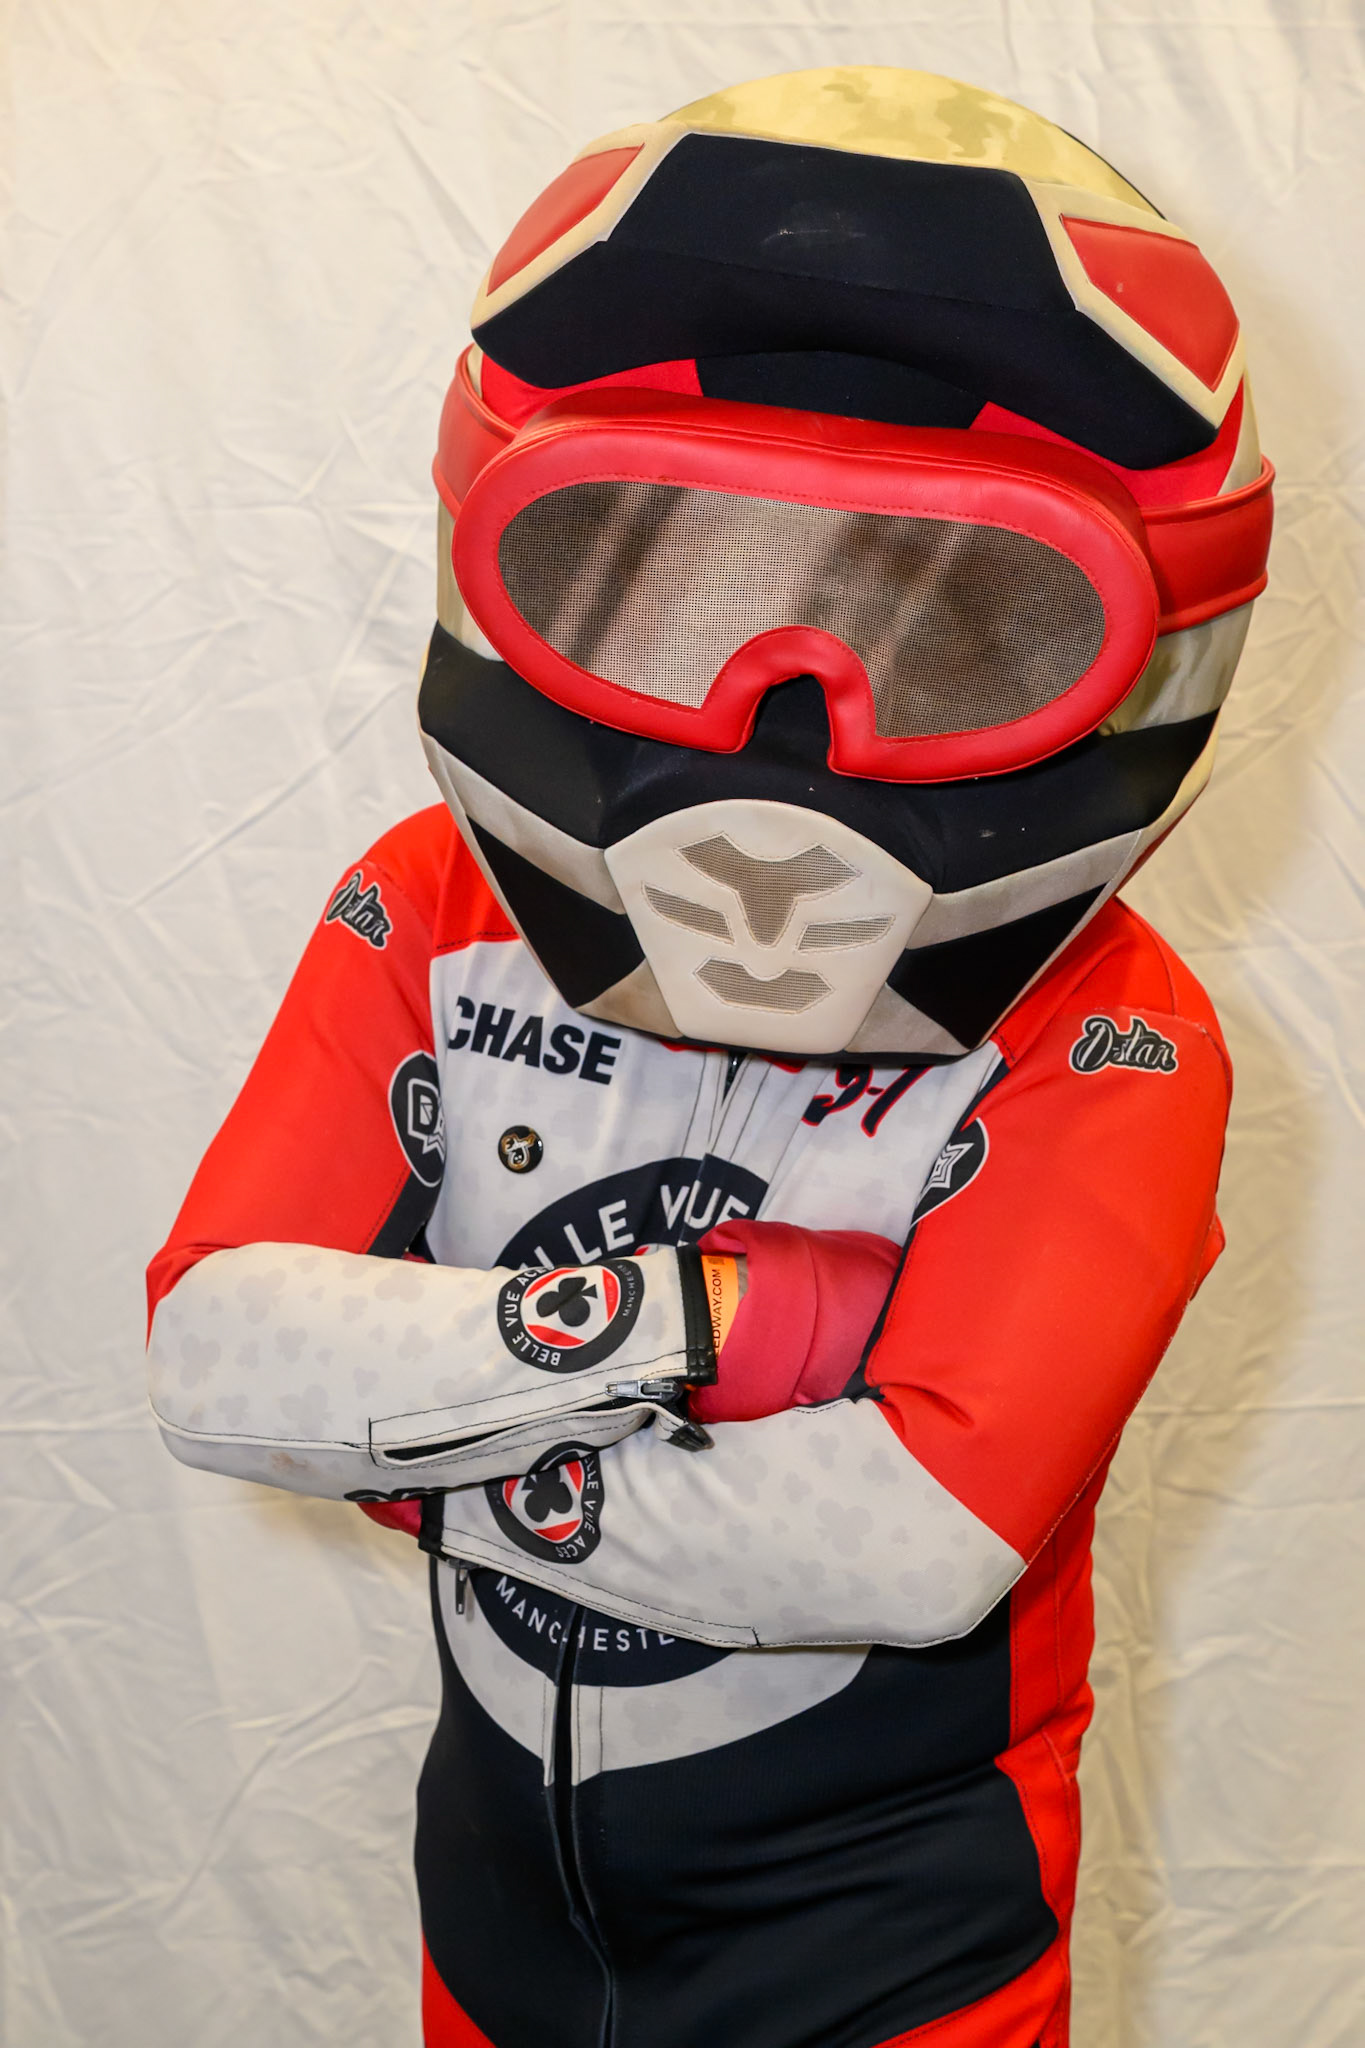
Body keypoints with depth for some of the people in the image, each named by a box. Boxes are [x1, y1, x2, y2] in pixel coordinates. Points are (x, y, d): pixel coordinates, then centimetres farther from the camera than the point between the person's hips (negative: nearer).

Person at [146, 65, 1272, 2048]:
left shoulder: (1103, 1046, -21)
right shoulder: (435, 920, -10)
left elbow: (917, 1544, -32)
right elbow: (219, 1359, -20)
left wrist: (441, 1457, -23)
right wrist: (697, 1314, -29)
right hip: (504, 1866, 4)